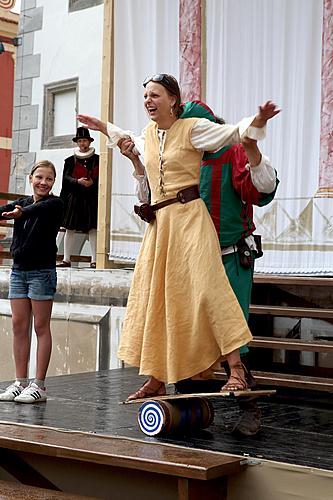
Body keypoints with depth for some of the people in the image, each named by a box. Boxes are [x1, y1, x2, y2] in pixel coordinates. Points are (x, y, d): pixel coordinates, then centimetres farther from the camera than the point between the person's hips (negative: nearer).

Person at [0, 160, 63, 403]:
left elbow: (38, 209, -27)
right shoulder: (22, 202, 10)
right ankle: (20, 382, 14)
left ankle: (39, 385, 3)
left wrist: (20, 213, -48)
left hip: (42, 271, -5)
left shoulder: (55, 204, -6)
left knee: (41, 327, -1)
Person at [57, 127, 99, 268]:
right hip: (74, 198, 1)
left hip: (92, 199, -1)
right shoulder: (70, 160, 10)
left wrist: (93, 182, -16)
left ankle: (94, 260, -2)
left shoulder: (97, 160, 7)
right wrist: (78, 181, -19)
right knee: (70, 229, 1)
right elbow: (66, 178, -1)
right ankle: (66, 259, 6)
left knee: (93, 229, -4)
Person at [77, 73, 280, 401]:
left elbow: (235, 132, -5)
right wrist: (104, 128, 43)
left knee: (206, 285, -20)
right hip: (159, 223, 7)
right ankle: (156, 380, 15)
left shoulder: (192, 128, -2)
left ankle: (236, 368, -18)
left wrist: (258, 121, -23)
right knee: (153, 298, 6)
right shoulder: (149, 133, 17)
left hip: (189, 216, -7)